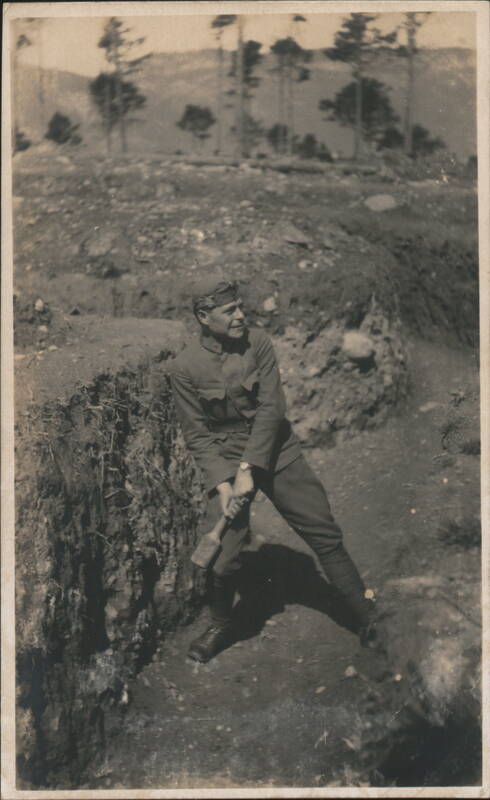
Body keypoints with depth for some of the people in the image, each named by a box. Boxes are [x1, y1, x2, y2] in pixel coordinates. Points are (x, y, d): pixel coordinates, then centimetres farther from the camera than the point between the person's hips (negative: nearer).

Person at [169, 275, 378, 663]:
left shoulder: (257, 342, -8)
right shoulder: (185, 368, -10)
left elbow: (271, 408, -12)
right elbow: (197, 434, -7)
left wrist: (249, 469, -19)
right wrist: (222, 482, -18)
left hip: (275, 451, 1)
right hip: (225, 460, -1)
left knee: (325, 534, 3)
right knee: (222, 555, -5)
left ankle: (367, 617, 18)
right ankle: (221, 627, 24)